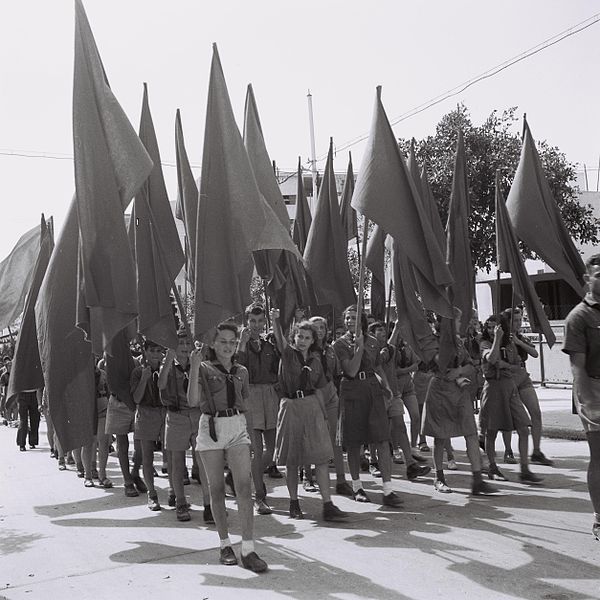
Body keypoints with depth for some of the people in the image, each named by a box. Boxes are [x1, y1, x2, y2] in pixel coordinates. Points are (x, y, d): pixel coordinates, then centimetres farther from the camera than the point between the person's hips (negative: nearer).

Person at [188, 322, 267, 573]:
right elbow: (193, 400, -13)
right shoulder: (205, 368, 1)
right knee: (216, 489, 5)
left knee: (244, 487, -10)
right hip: (211, 427, -2)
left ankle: (248, 550, -9)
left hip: (237, 427, 2)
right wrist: (194, 367, -19)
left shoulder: (241, 371, 13)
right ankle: (225, 545, 19)